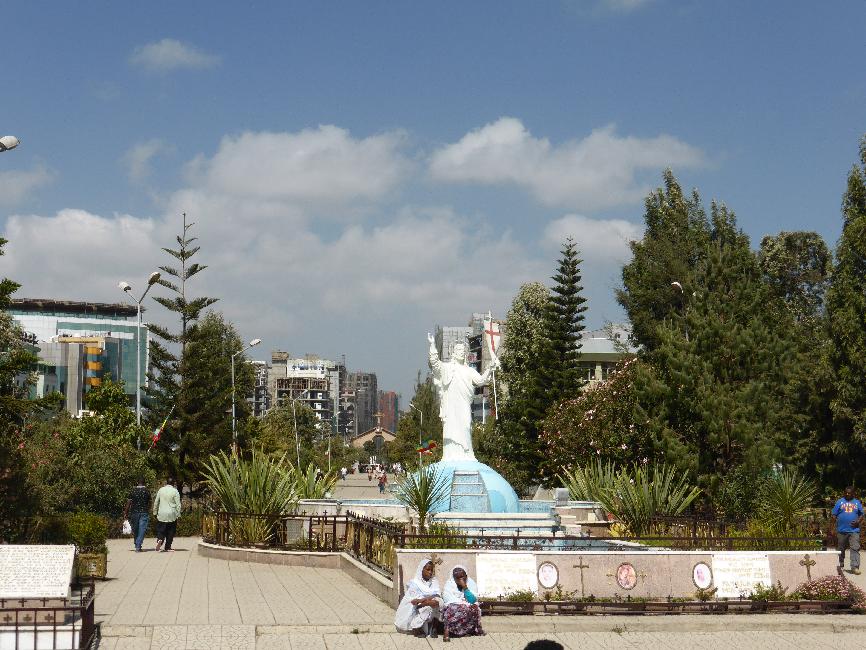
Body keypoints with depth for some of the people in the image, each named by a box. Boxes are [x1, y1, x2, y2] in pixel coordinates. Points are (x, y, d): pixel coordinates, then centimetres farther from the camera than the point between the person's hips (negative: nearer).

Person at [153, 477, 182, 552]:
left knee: (160, 529, 8)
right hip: (172, 515, -2)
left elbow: (156, 502, 8)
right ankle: (167, 547, 8)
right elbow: (178, 504, -6)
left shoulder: (161, 490, 3)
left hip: (161, 514, 2)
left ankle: (159, 540, -20)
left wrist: (155, 512, 17)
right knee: (170, 532, 8)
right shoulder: (175, 491, -6)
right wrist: (178, 514, 1)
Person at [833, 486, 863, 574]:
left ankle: (855, 567, -14)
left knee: (855, 548, -11)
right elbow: (834, 515, 5)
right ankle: (840, 565, 23)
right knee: (840, 549, 10)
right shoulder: (840, 502, 6)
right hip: (841, 530, 0)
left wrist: (858, 521, -7)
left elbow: (861, 514, 13)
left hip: (854, 530, 0)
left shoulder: (857, 503, 10)